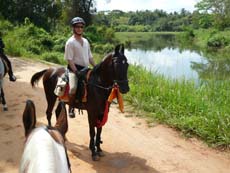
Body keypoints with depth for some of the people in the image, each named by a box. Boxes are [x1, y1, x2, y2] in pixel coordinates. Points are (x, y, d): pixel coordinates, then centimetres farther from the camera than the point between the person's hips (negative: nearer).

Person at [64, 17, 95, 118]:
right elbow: (69, 59, -13)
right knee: (73, 88, -29)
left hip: (86, 69, 7)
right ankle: (71, 108, -7)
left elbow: (90, 57, 19)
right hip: (74, 69, -7)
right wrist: (77, 72, -20)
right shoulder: (70, 42, -7)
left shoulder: (85, 41, 15)